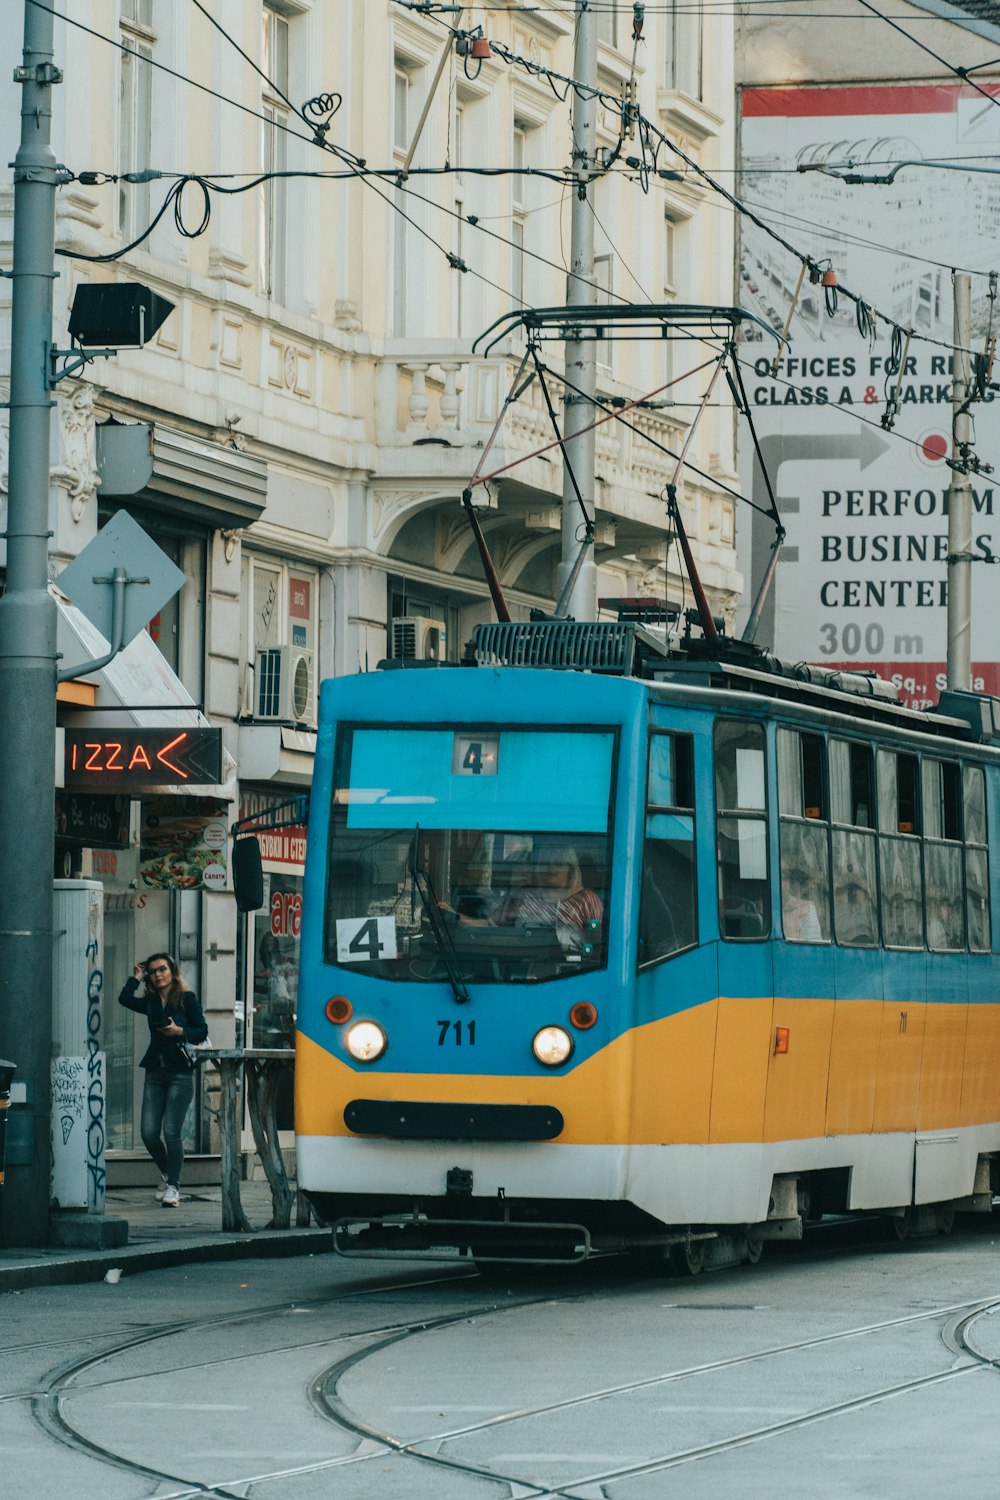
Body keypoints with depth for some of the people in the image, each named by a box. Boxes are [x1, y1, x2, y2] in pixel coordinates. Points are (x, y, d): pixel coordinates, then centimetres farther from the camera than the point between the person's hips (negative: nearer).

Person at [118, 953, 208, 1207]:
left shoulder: (187, 999, 1)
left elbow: (202, 1032, -2)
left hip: (180, 1073, -5)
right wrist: (137, 977, 6)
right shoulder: (151, 1003, 13)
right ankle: (167, 1175, 20)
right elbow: (125, 998, -4)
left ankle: (173, 1186, 1)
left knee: (171, 1131, -10)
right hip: (155, 1073, 5)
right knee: (148, 1132, -3)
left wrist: (179, 1031, -17)